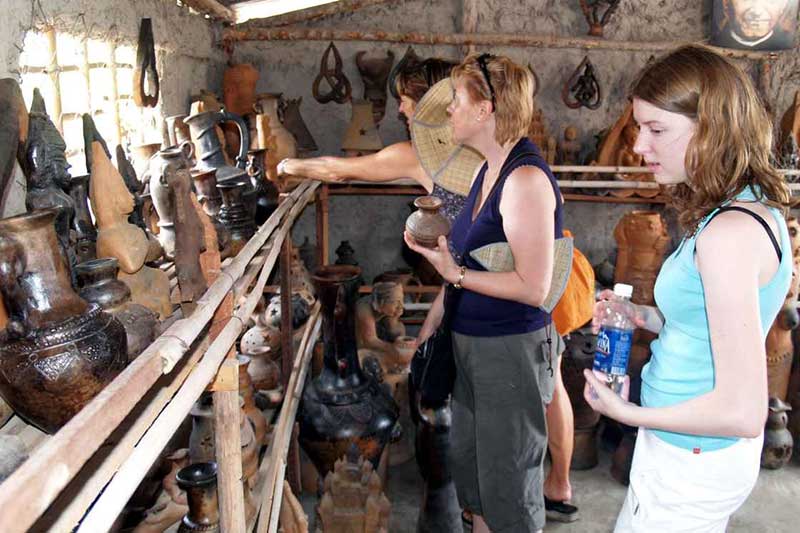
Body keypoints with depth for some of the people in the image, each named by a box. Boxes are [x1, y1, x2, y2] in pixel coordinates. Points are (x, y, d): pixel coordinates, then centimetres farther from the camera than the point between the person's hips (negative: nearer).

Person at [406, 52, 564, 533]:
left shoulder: (526, 179, -22)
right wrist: (434, 318, 17)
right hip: (473, 343, 9)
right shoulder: (488, 170, 8)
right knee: (468, 458, 24)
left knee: (508, 478, 9)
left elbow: (533, 288, -25)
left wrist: (455, 274, -23)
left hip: (513, 349, -9)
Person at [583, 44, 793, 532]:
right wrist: (644, 316, 1)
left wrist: (629, 413, -15)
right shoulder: (755, 207, 3)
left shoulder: (729, 232, -27)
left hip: (692, 462, -9)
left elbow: (743, 411, -27)